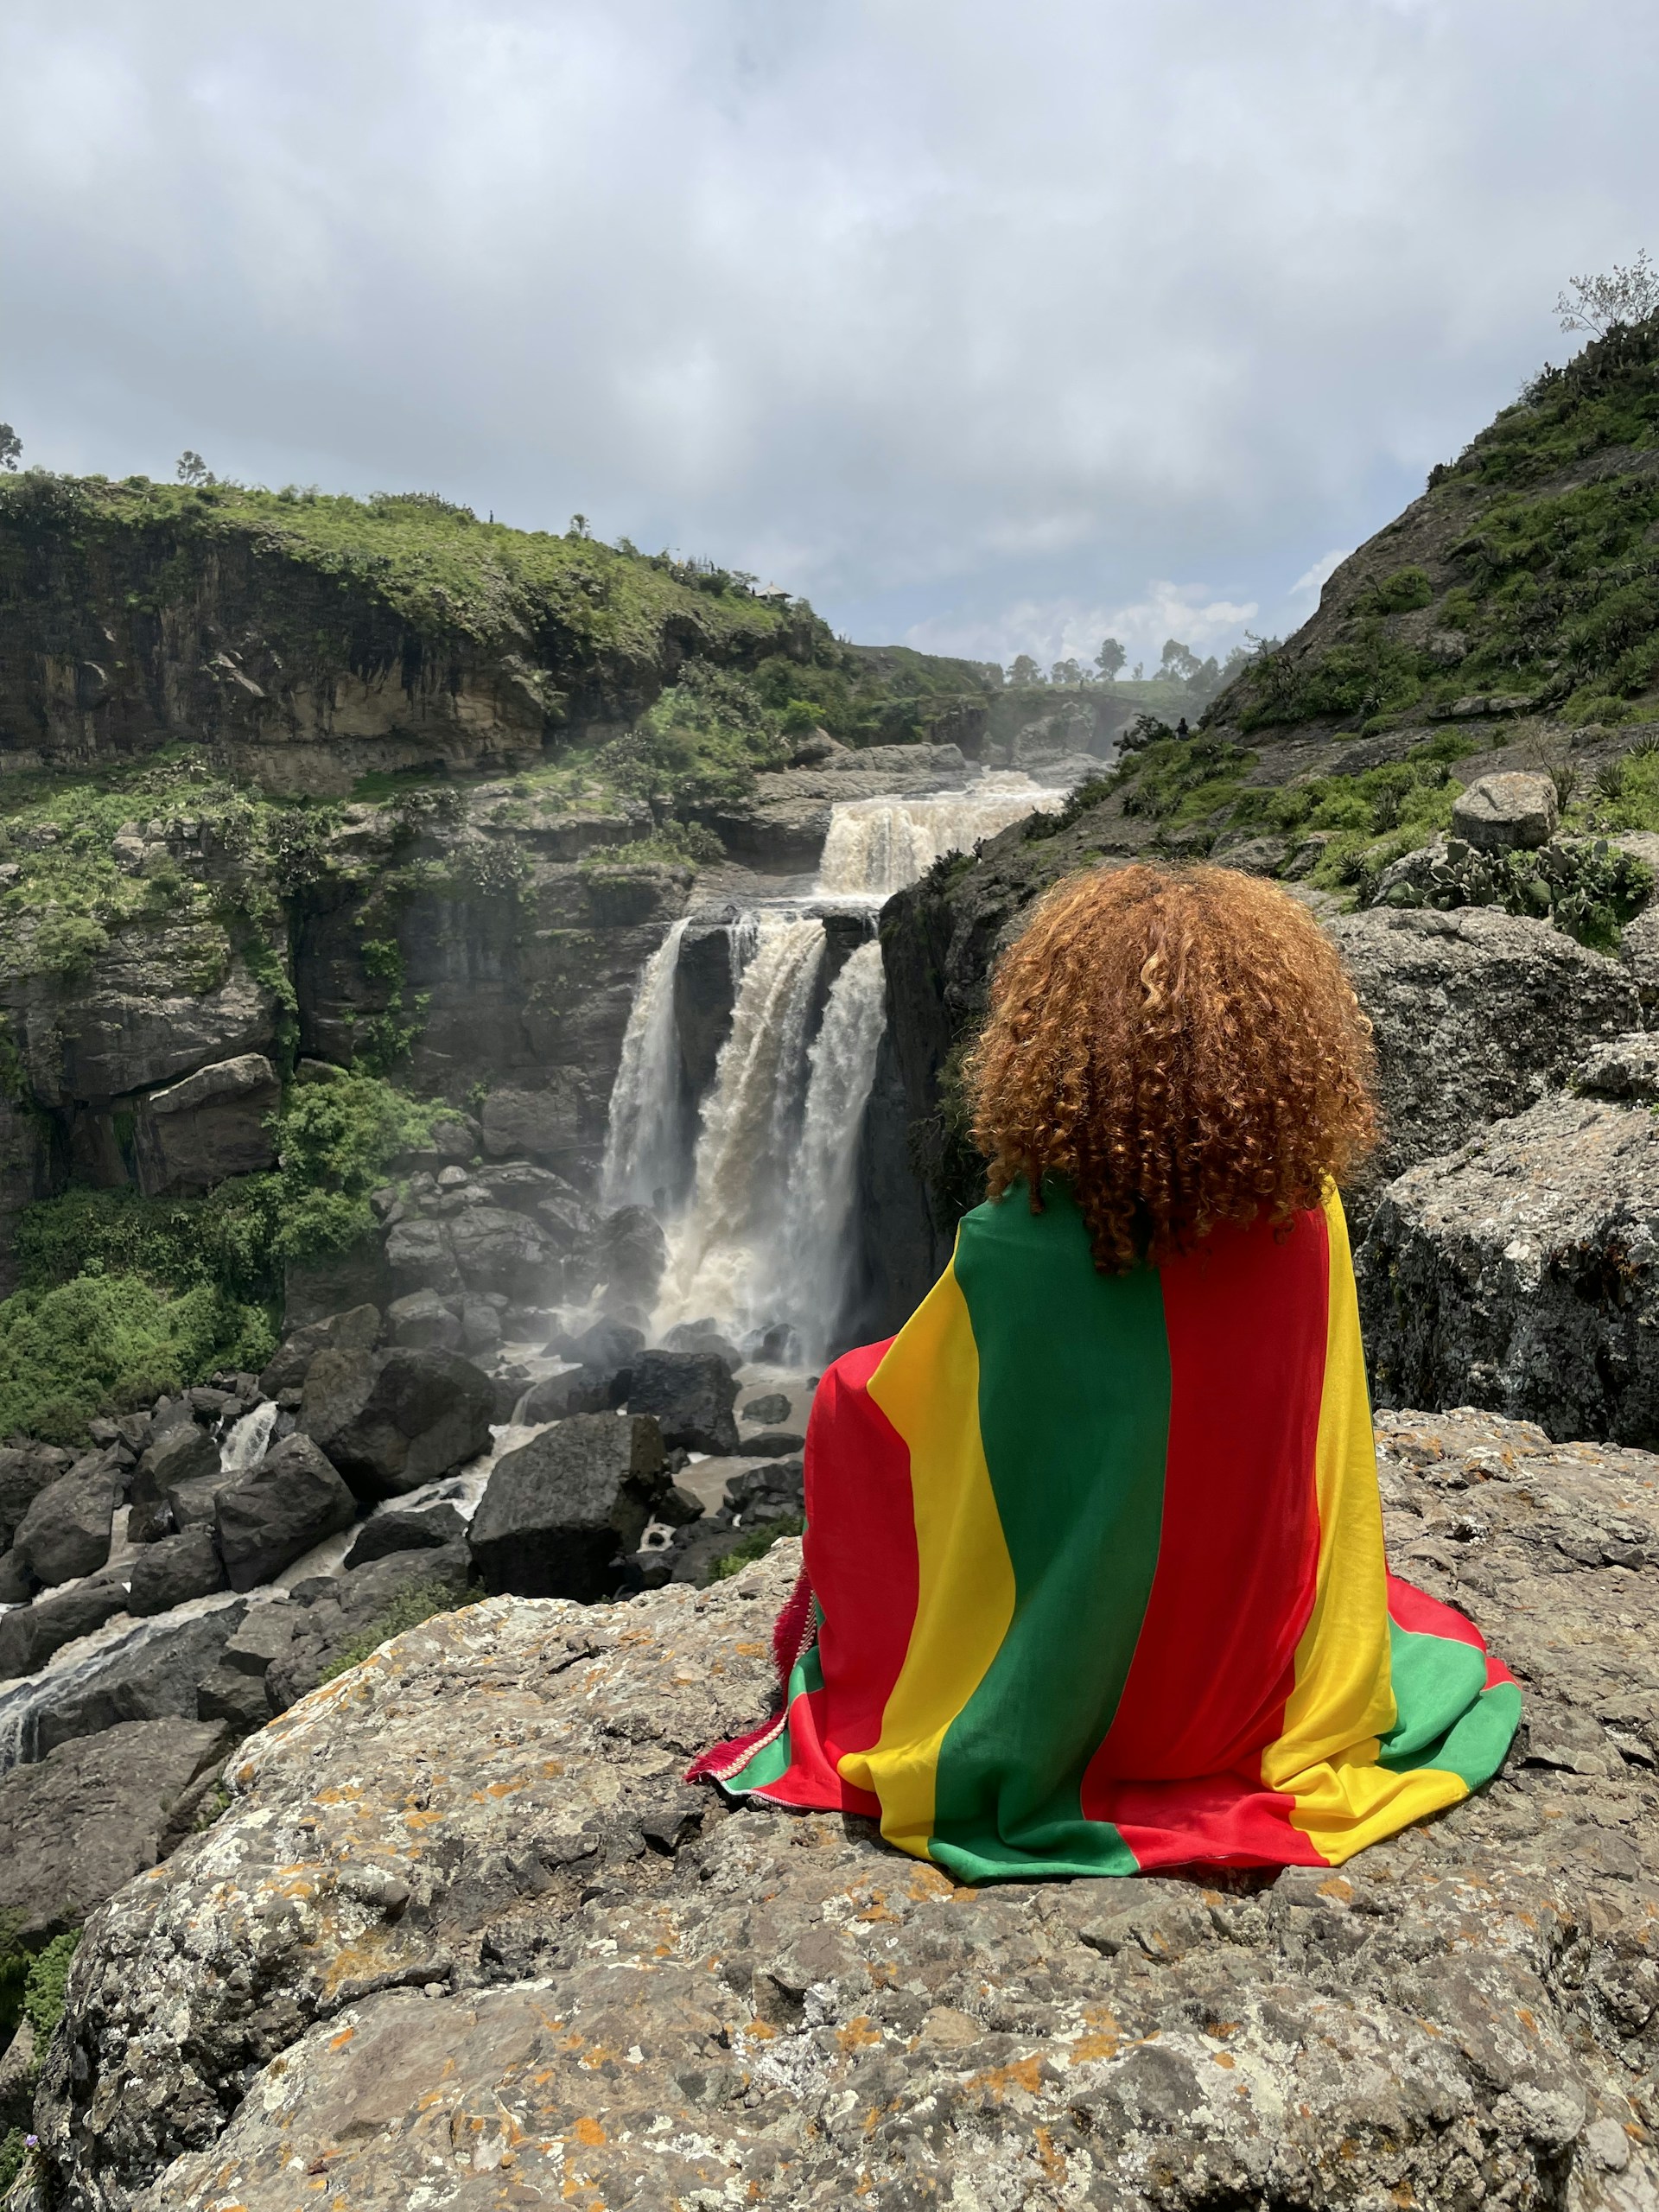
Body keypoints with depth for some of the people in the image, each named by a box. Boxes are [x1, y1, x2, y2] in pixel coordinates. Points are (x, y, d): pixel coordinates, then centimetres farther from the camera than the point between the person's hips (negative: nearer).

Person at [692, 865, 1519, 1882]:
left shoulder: (1018, 1251, -32)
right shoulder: (1308, 1215, -17)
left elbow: (898, 1388, -14)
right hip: (1252, 1668, 5)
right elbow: (1323, 1459, -1)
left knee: (846, 1399, 15)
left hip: (1068, 1699, -4)